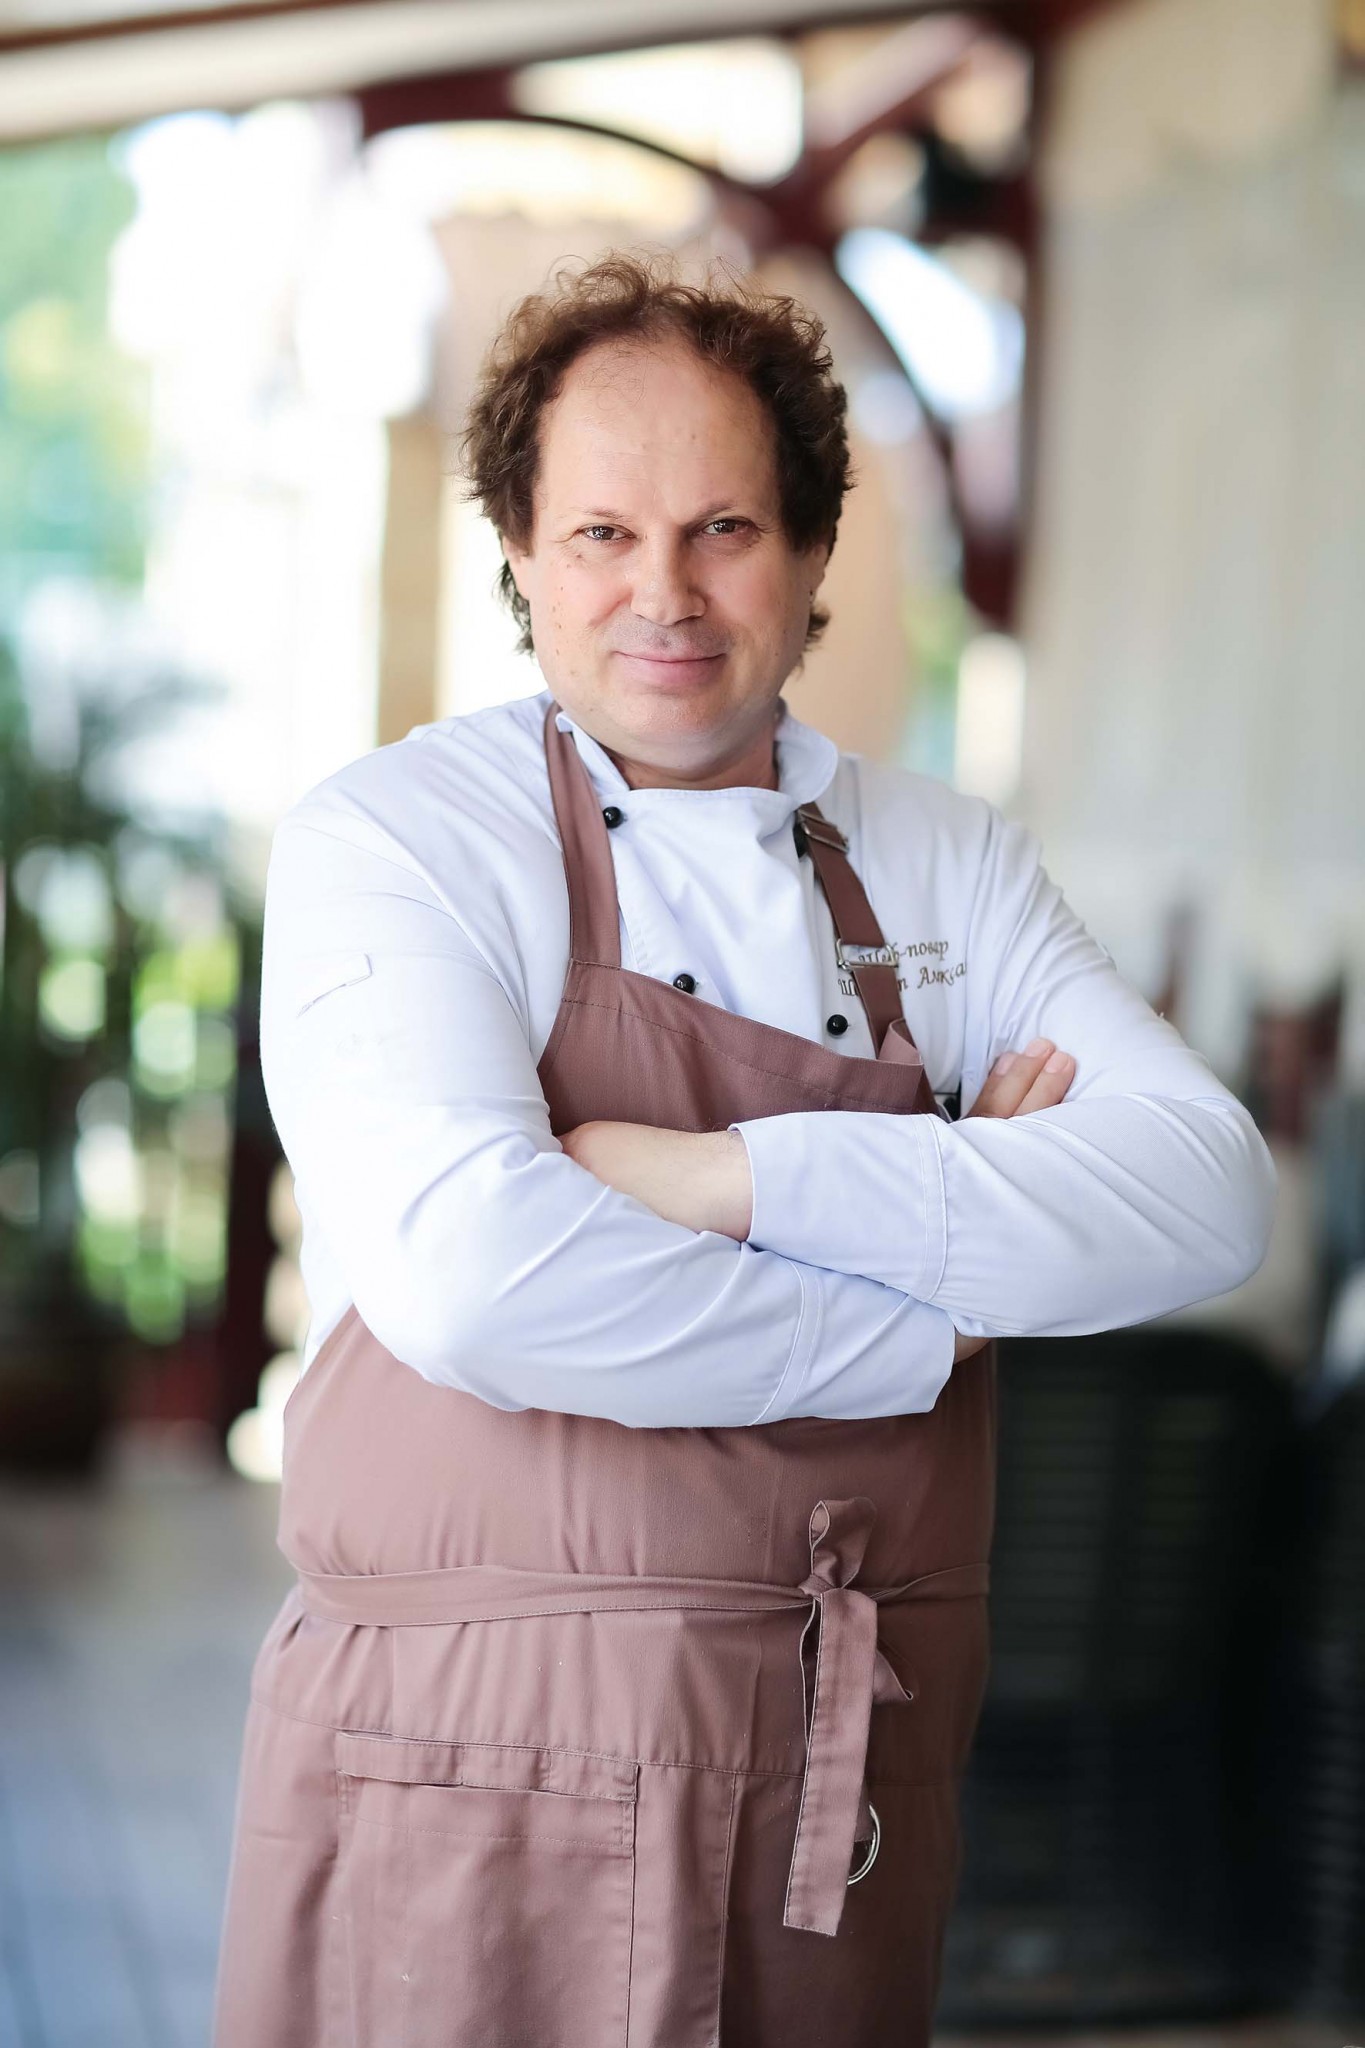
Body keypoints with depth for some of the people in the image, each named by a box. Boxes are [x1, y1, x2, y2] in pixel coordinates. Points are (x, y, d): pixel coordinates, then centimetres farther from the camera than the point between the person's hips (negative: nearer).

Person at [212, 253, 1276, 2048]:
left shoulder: (945, 865, 8)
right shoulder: (391, 840, -6)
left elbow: (1209, 1189, -7)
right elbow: (476, 1278, -22)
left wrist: (751, 1180, -18)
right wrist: (931, 1314, -10)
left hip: (858, 1800, 4)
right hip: (475, 1780, -4)